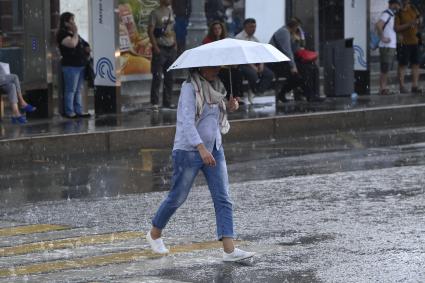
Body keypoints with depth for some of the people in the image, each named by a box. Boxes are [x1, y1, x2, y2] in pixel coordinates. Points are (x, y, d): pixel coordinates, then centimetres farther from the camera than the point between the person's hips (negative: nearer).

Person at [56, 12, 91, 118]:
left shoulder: (73, 33, 19)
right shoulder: (62, 34, -9)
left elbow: (84, 45, 31)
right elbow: (72, 44, -25)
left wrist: (87, 50, 10)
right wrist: (75, 32, -14)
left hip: (80, 65, 9)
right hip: (70, 66, -9)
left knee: (78, 90, 11)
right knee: (71, 90, -6)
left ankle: (79, 111, 15)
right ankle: (69, 112, -2)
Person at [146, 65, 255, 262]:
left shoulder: (215, 86, 8)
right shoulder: (189, 88, -15)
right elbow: (187, 121, -25)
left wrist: (228, 106, 4)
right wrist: (201, 148, -36)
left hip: (214, 149, 7)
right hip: (188, 150, -7)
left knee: (223, 199, -5)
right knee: (177, 197, 7)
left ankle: (229, 249, -11)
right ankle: (154, 234, 31)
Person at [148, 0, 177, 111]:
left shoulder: (170, 12, 14)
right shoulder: (155, 13, -6)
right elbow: (150, 31, -10)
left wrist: (175, 44, 10)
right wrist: (155, 47, -16)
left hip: (171, 48, 7)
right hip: (160, 48, -7)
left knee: (169, 77, 8)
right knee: (157, 77, -8)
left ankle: (167, 101, 15)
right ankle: (154, 103, -6)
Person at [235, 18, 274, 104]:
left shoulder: (255, 39, 18)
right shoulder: (239, 38, -4)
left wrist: (261, 64, -6)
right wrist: (252, 67, -19)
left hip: (255, 63, 7)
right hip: (243, 64, -7)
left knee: (269, 74, -17)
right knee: (253, 74, -35)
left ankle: (255, 94, -21)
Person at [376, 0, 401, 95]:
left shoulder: (391, 15, 17)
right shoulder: (386, 14, -13)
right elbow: (378, 25, -30)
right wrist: (383, 38, -24)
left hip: (391, 46, 10)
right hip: (386, 47, -10)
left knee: (386, 69, 10)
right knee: (385, 69, -8)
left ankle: (384, 88, 13)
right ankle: (382, 89, -6)